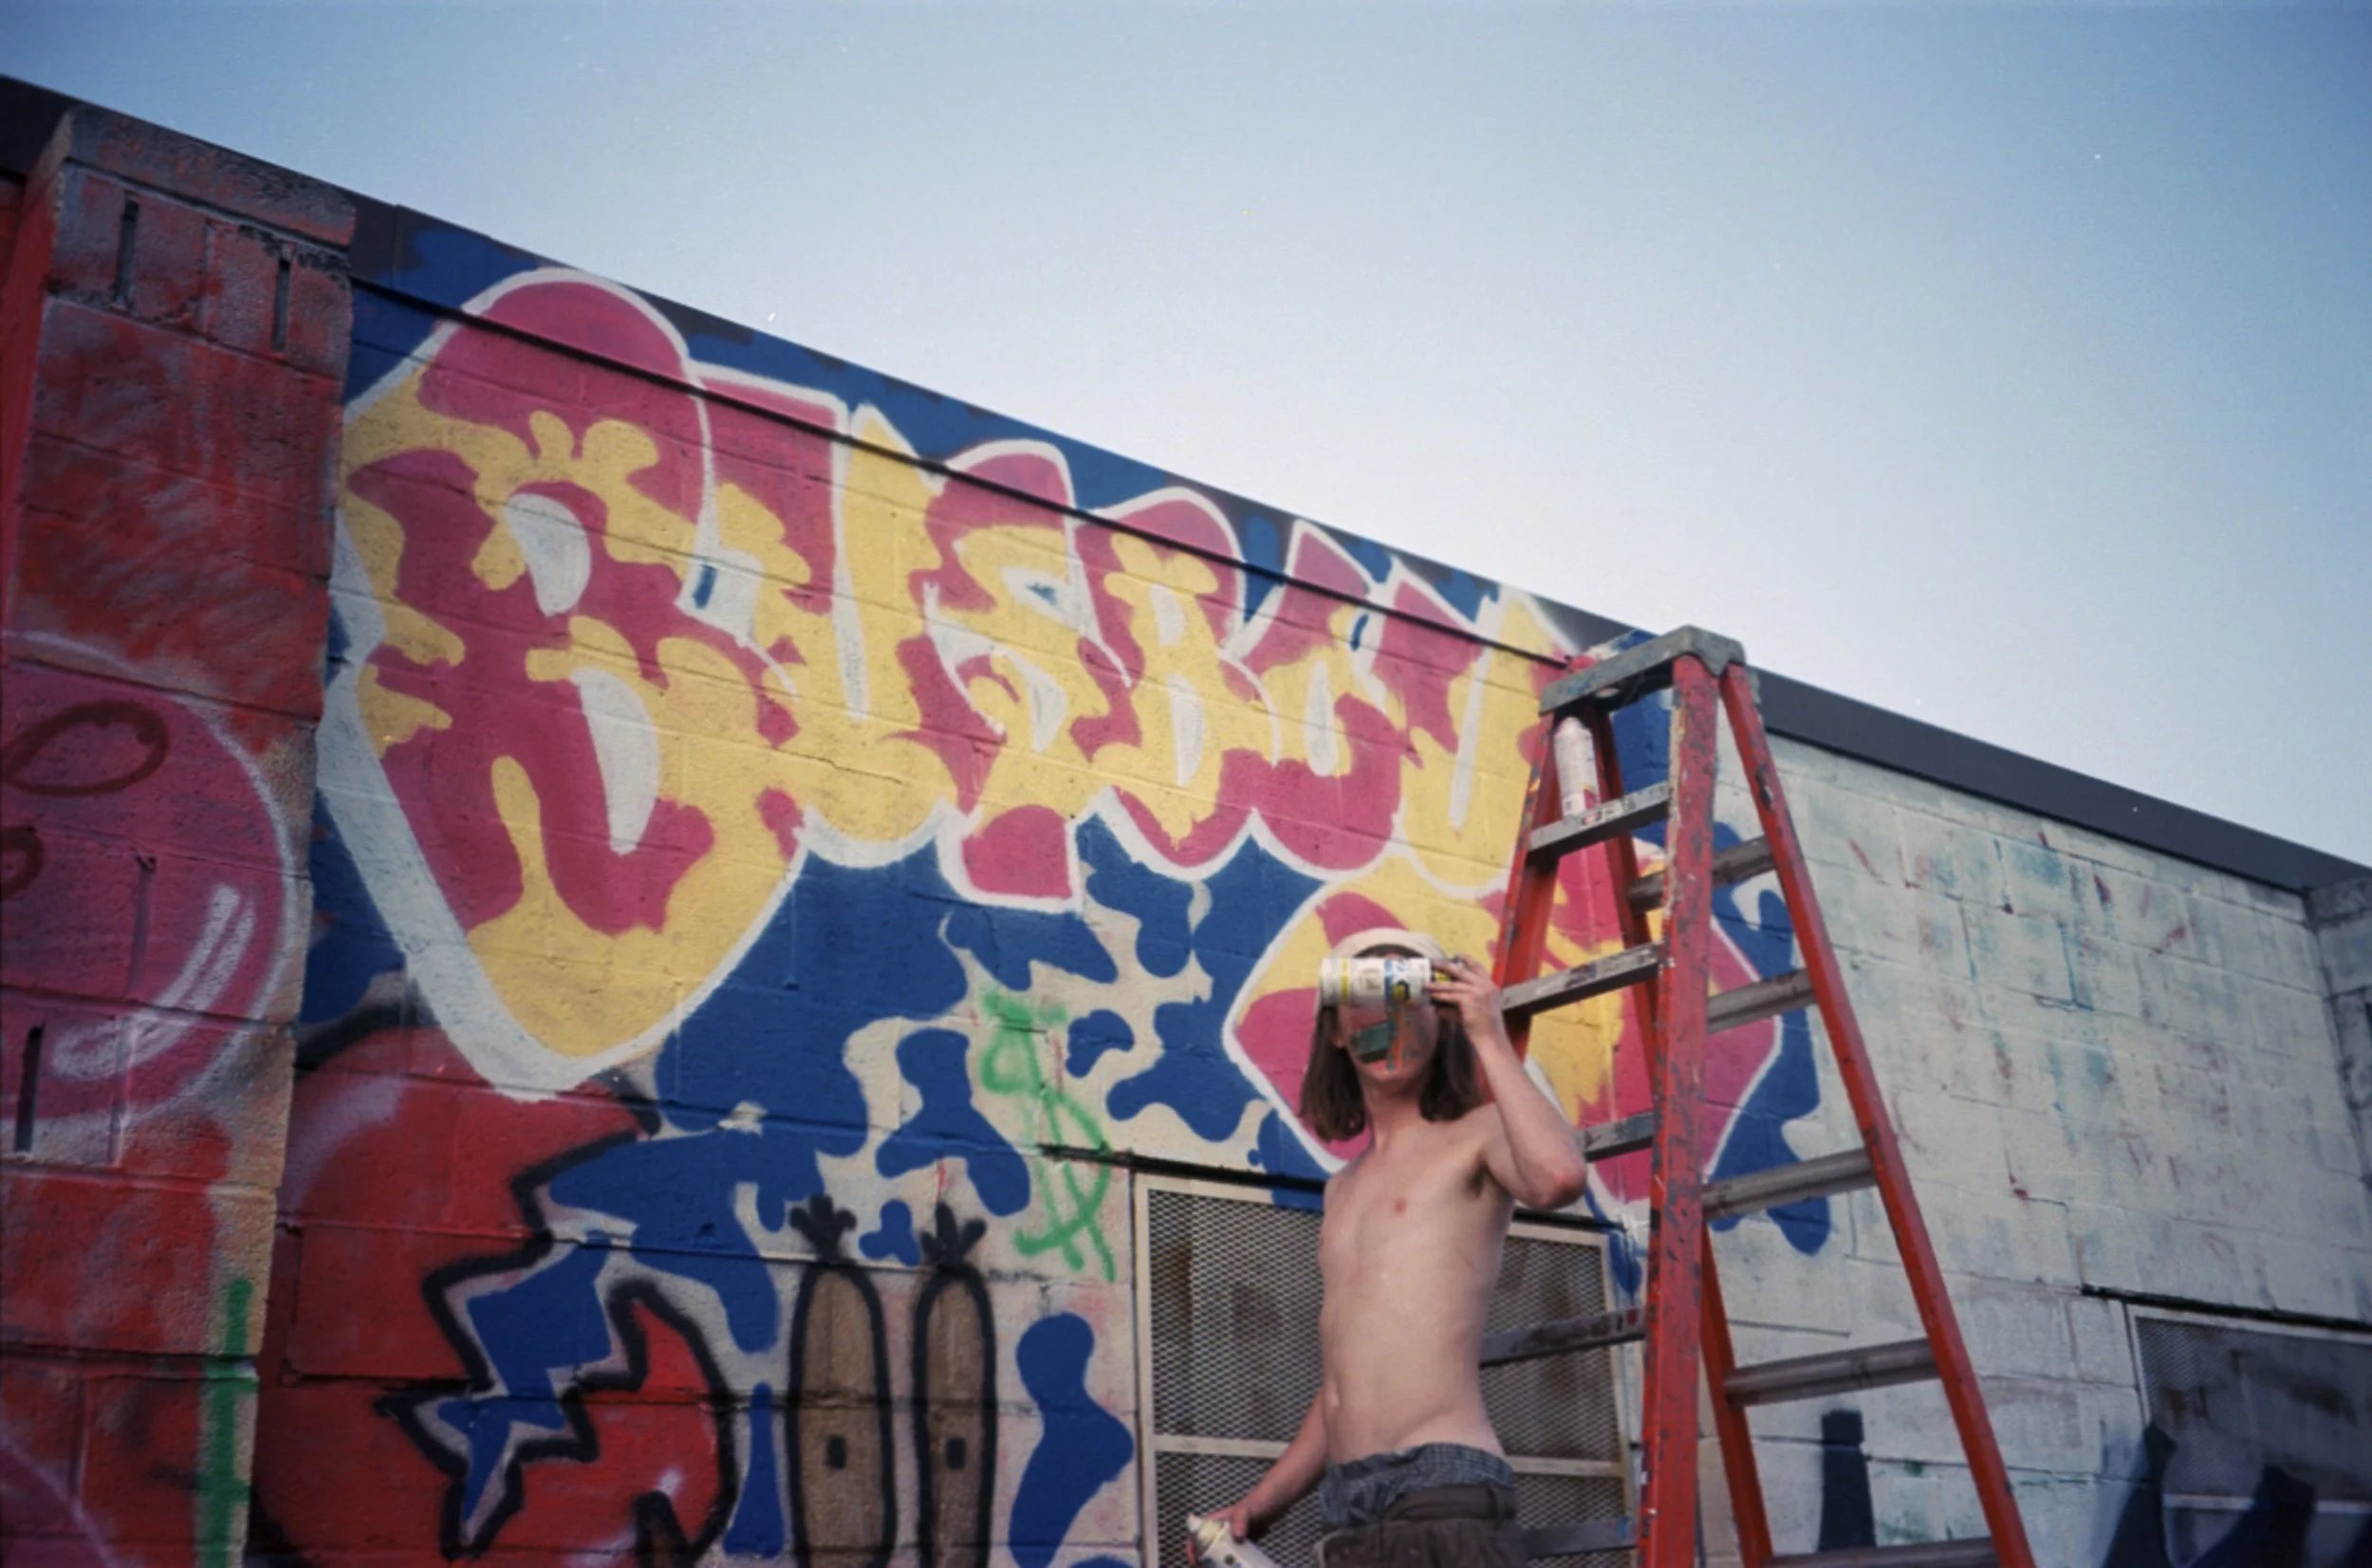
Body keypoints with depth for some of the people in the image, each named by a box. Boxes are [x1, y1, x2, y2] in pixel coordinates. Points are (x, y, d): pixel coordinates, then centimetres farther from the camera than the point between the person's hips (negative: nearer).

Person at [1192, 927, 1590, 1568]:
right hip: (1351, 1514, 7)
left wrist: (1491, 1037, -10)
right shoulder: (1345, 1189, 23)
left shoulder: (1478, 1135, 3)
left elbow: (1558, 1177, -23)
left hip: (1444, 1493, -7)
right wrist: (1260, 1504, 19)